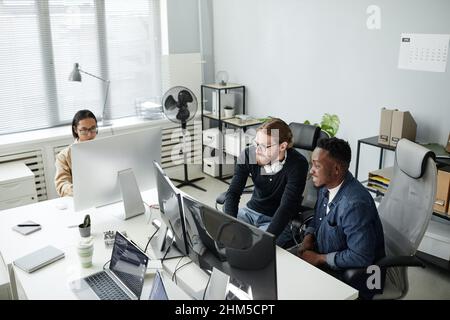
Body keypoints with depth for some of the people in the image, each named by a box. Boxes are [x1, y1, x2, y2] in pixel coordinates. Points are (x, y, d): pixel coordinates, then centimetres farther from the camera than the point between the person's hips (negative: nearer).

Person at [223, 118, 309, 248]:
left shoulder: (297, 164, -23)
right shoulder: (249, 154, -13)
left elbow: (287, 207, -28)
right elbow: (233, 193, -14)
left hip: (279, 221, -4)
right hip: (250, 211, 4)